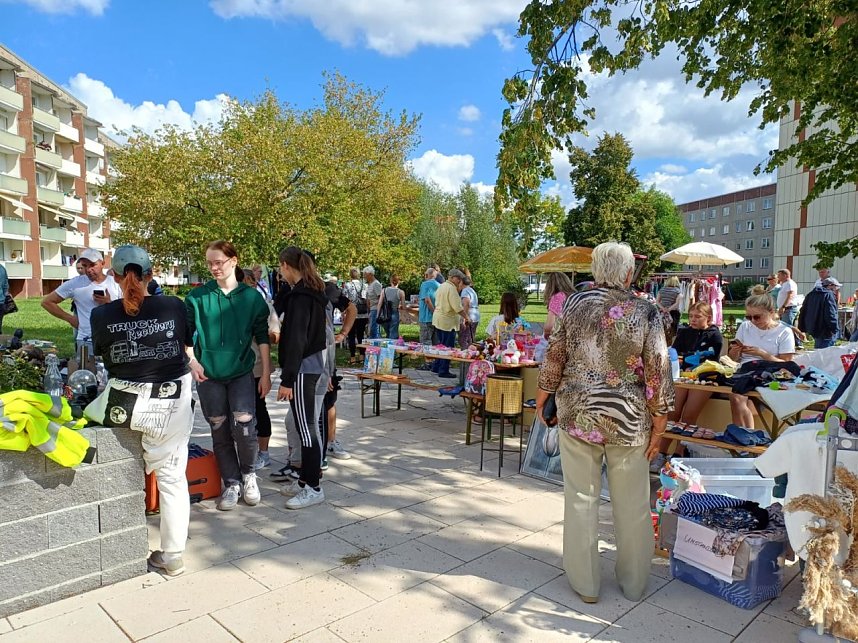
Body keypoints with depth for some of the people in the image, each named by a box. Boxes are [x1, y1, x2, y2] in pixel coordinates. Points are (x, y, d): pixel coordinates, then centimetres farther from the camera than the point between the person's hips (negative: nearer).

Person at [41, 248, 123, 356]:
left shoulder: (116, 283, 3)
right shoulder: (75, 283, 0)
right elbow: (47, 302, 8)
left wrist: (109, 304, -15)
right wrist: (70, 318, 3)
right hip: (87, 343, -1)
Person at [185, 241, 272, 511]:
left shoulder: (252, 297, 0)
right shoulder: (197, 296, 1)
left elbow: (262, 337, 2)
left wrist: (266, 373, -1)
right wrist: (192, 361, -7)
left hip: (242, 372, -1)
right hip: (208, 374, 1)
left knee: (244, 425, -15)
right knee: (220, 431, 7)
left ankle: (249, 474, 11)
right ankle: (232, 484, 22)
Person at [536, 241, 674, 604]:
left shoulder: (575, 304, -5)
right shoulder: (645, 312, -7)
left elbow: (554, 357, -1)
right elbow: (657, 372, -7)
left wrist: (542, 397, 13)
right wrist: (658, 426, 2)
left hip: (578, 415, 0)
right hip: (628, 421, 0)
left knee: (581, 499, 12)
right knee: (632, 505, 15)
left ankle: (585, 583, 24)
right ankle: (634, 584, 31)